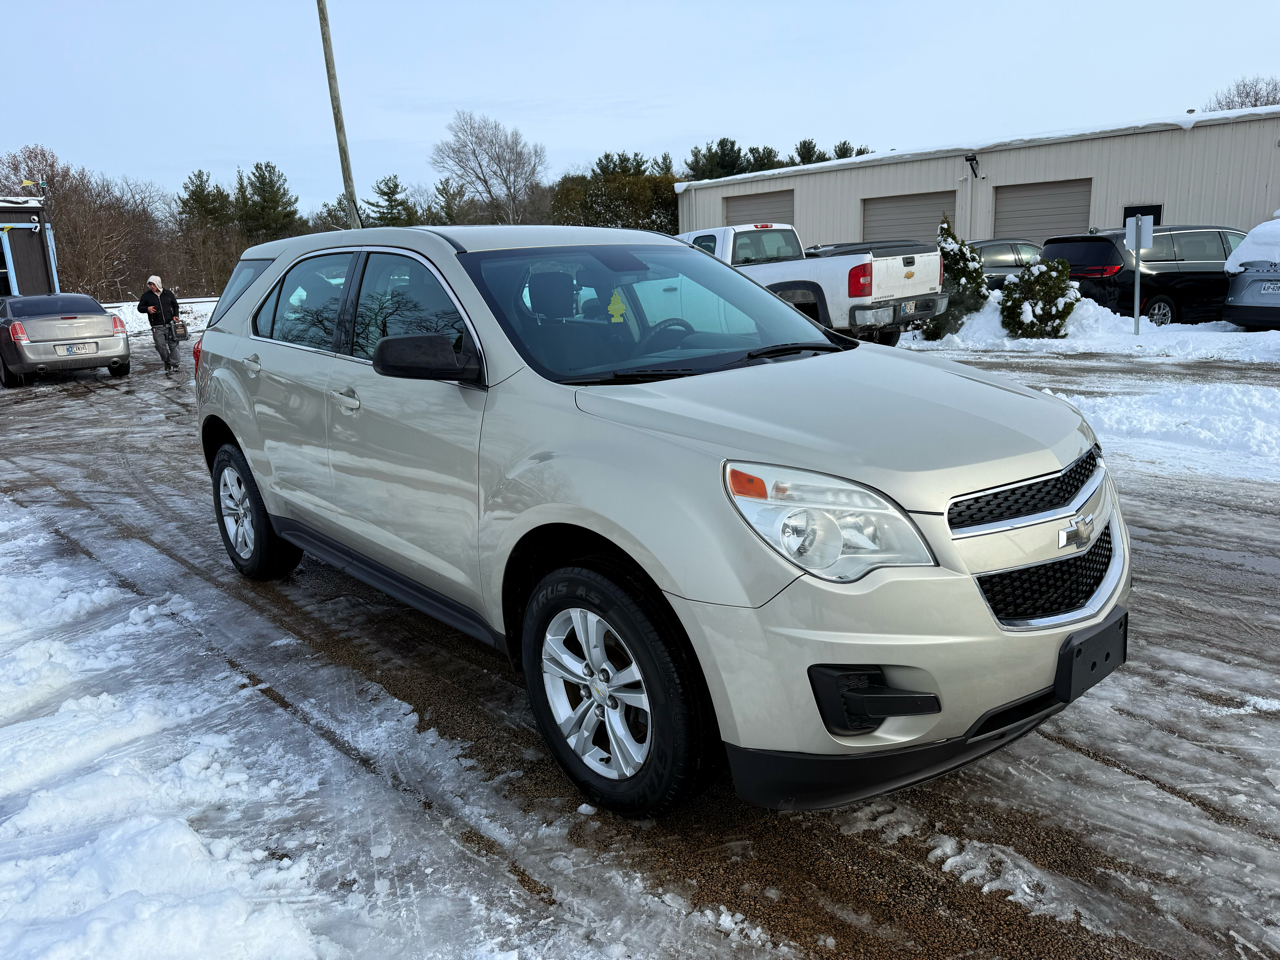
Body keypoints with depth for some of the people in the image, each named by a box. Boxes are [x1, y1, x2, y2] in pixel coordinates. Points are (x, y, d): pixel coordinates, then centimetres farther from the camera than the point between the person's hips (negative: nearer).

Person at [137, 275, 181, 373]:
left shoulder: (168, 294, 8)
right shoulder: (146, 296, 6)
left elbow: (175, 305, 19)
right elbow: (140, 308, 11)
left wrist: (175, 316, 3)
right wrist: (147, 309, -12)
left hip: (170, 324, 0)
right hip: (157, 327, 0)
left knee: (173, 345, -2)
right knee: (160, 345, -5)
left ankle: (174, 364, 4)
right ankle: (167, 362, 14)